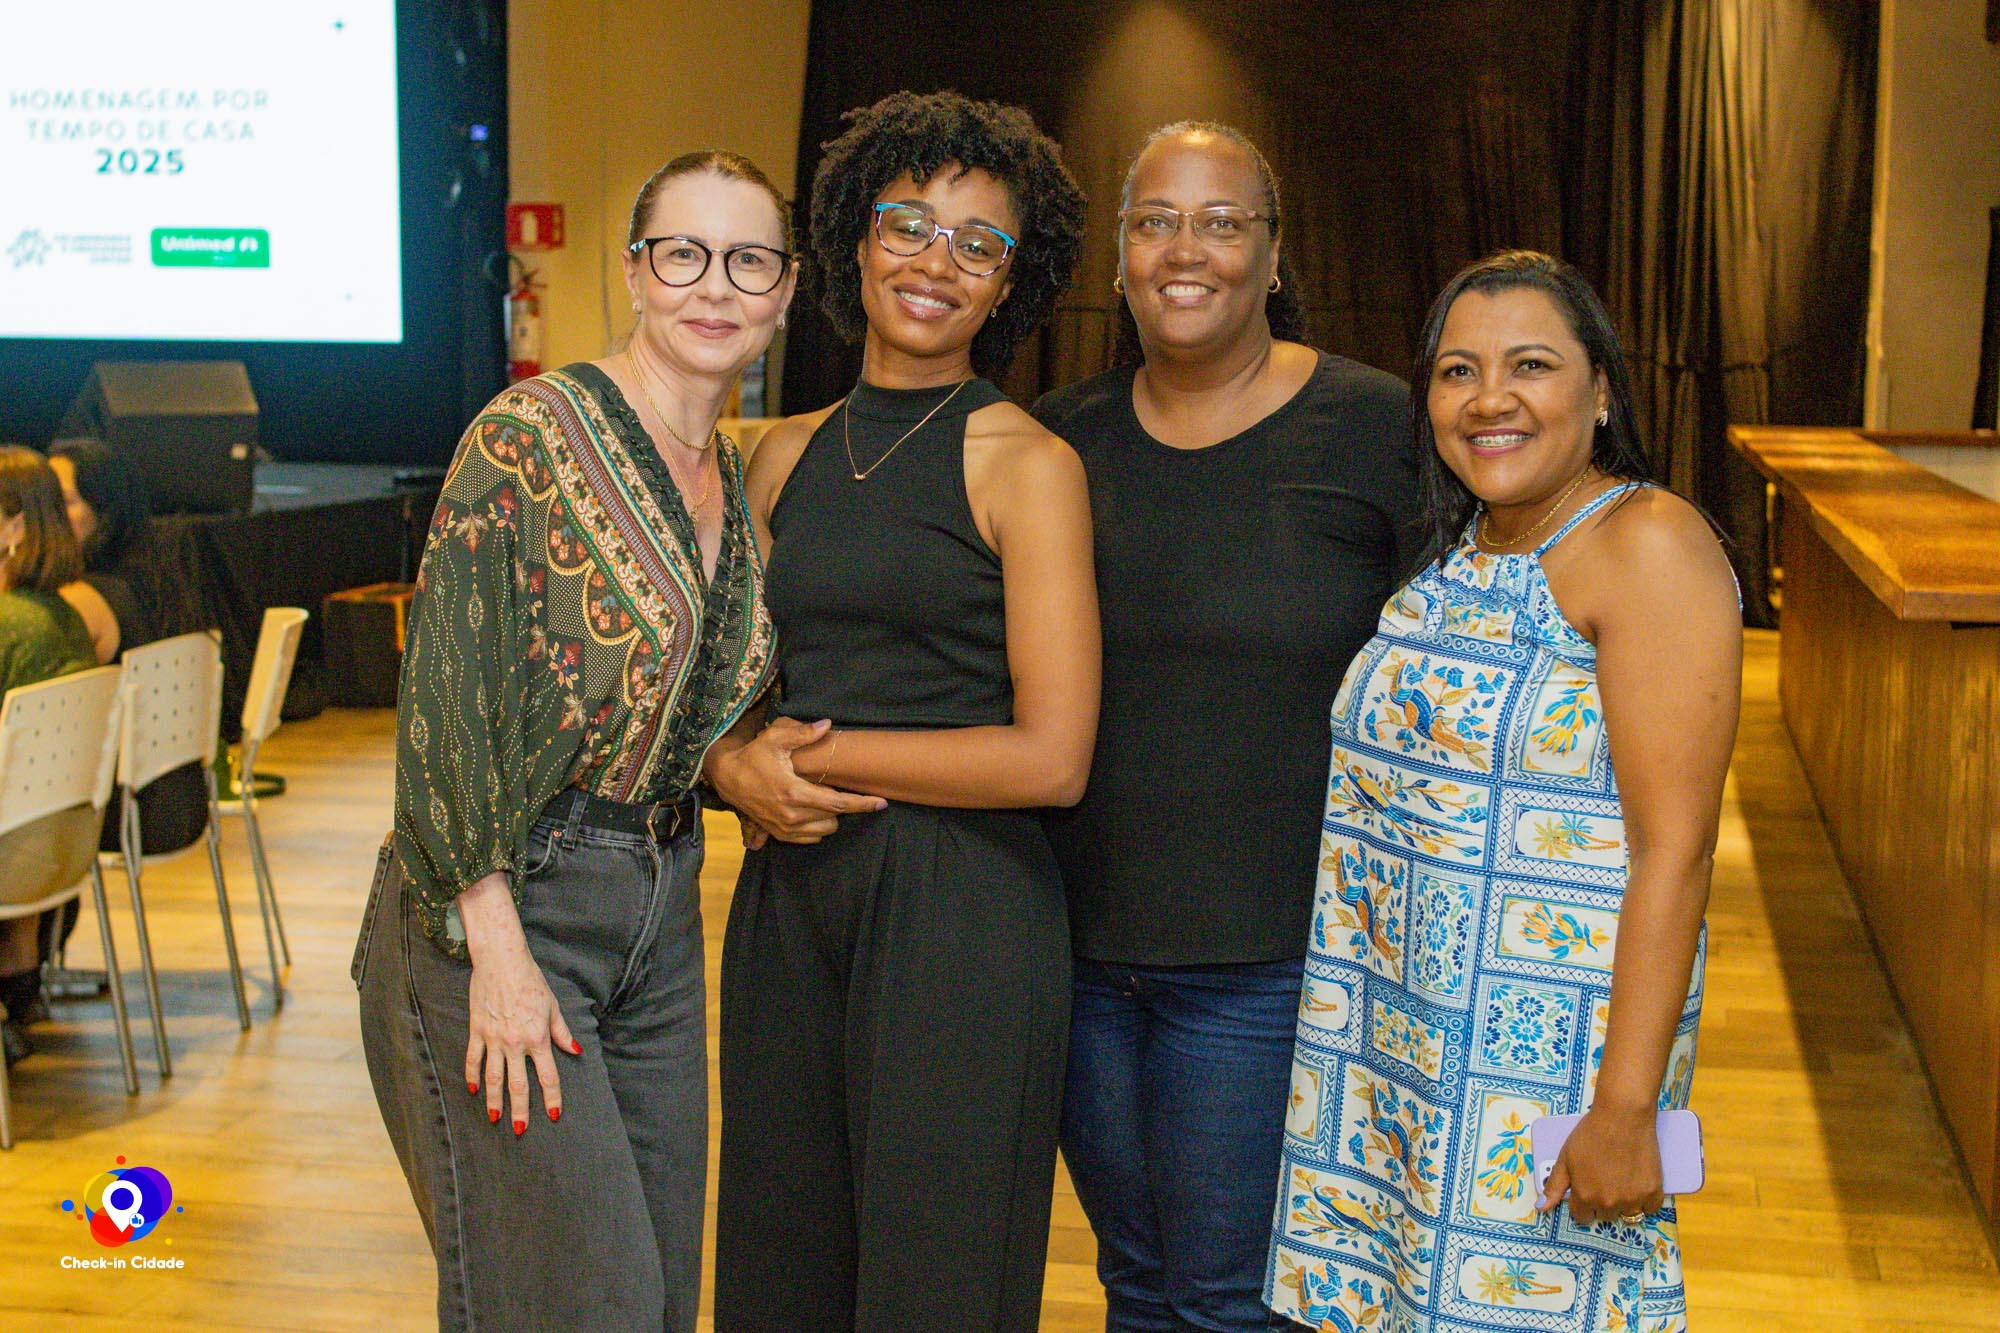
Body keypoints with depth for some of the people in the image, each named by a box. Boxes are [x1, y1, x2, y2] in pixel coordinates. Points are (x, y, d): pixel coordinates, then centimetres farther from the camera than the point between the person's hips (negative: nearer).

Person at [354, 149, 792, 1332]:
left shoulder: (739, 480, 11)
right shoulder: (532, 434, -12)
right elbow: (448, 697, -16)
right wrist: (497, 946, -18)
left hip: (663, 914, 7)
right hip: (502, 905, -7)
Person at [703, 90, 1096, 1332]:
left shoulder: (1028, 467, -7)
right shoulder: (787, 456, 10)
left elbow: (1051, 759, -13)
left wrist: (822, 753, -9)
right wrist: (740, 764, -6)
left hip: (962, 910, -5)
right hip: (790, 892, 5)